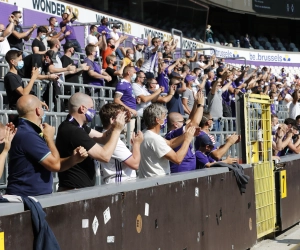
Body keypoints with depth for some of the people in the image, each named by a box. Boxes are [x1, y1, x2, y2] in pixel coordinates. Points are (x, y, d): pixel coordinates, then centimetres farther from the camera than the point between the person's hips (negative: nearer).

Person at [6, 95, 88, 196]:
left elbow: (55, 164, 16)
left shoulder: (29, 132, 17)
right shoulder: (27, 135, -17)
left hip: (39, 196, 9)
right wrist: (49, 137, -5)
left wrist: (73, 159, -2)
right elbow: (55, 165, -17)